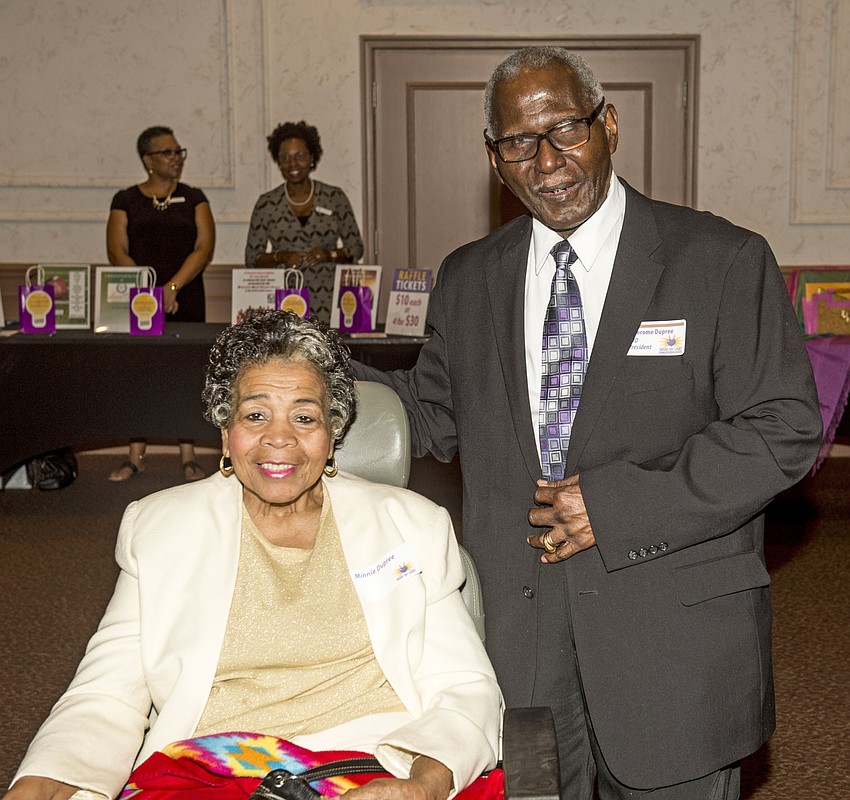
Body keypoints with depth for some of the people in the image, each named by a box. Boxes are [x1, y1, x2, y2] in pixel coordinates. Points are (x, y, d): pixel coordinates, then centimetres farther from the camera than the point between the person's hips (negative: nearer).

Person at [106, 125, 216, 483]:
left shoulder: (193, 199, 9)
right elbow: (117, 252, 0)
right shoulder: (126, 200, 8)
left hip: (186, 301, 0)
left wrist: (173, 286, -13)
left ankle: (188, 456, 6)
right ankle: (136, 456, 9)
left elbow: (204, 248, -2)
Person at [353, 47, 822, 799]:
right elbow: (435, 417, 14)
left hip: (671, 635, -2)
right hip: (514, 627, 3)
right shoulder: (468, 279, 9)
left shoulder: (723, 261, -5)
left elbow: (785, 428, -10)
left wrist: (622, 505, -17)